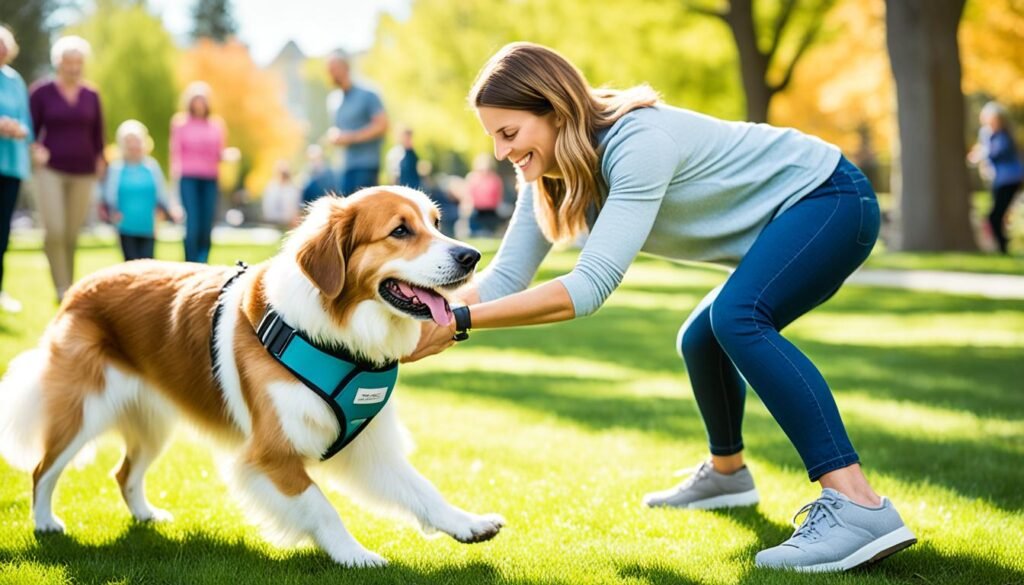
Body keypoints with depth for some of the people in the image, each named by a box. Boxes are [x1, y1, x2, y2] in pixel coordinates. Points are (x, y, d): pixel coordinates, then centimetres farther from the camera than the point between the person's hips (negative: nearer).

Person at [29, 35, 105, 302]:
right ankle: (62, 289, -11)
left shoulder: (91, 96, 8)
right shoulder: (41, 91, 1)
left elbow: (98, 134, 15)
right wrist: (34, 149, -13)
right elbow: (30, 129, 4)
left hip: (83, 172, 2)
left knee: (72, 234, 3)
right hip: (51, 170, -2)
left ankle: (69, 289, 13)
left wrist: (99, 161, 8)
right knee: (55, 231, -15)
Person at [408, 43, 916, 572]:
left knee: (737, 317, -31)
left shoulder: (638, 143, -32)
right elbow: (507, 275, -8)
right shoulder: (550, 172, -5)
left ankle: (859, 507, -37)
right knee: (702, 340, 21)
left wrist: (458, 323, -41)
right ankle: (725, 473, 47)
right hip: (783, 220, 10)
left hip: (831, 198, -10)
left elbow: (591, 285, -39)